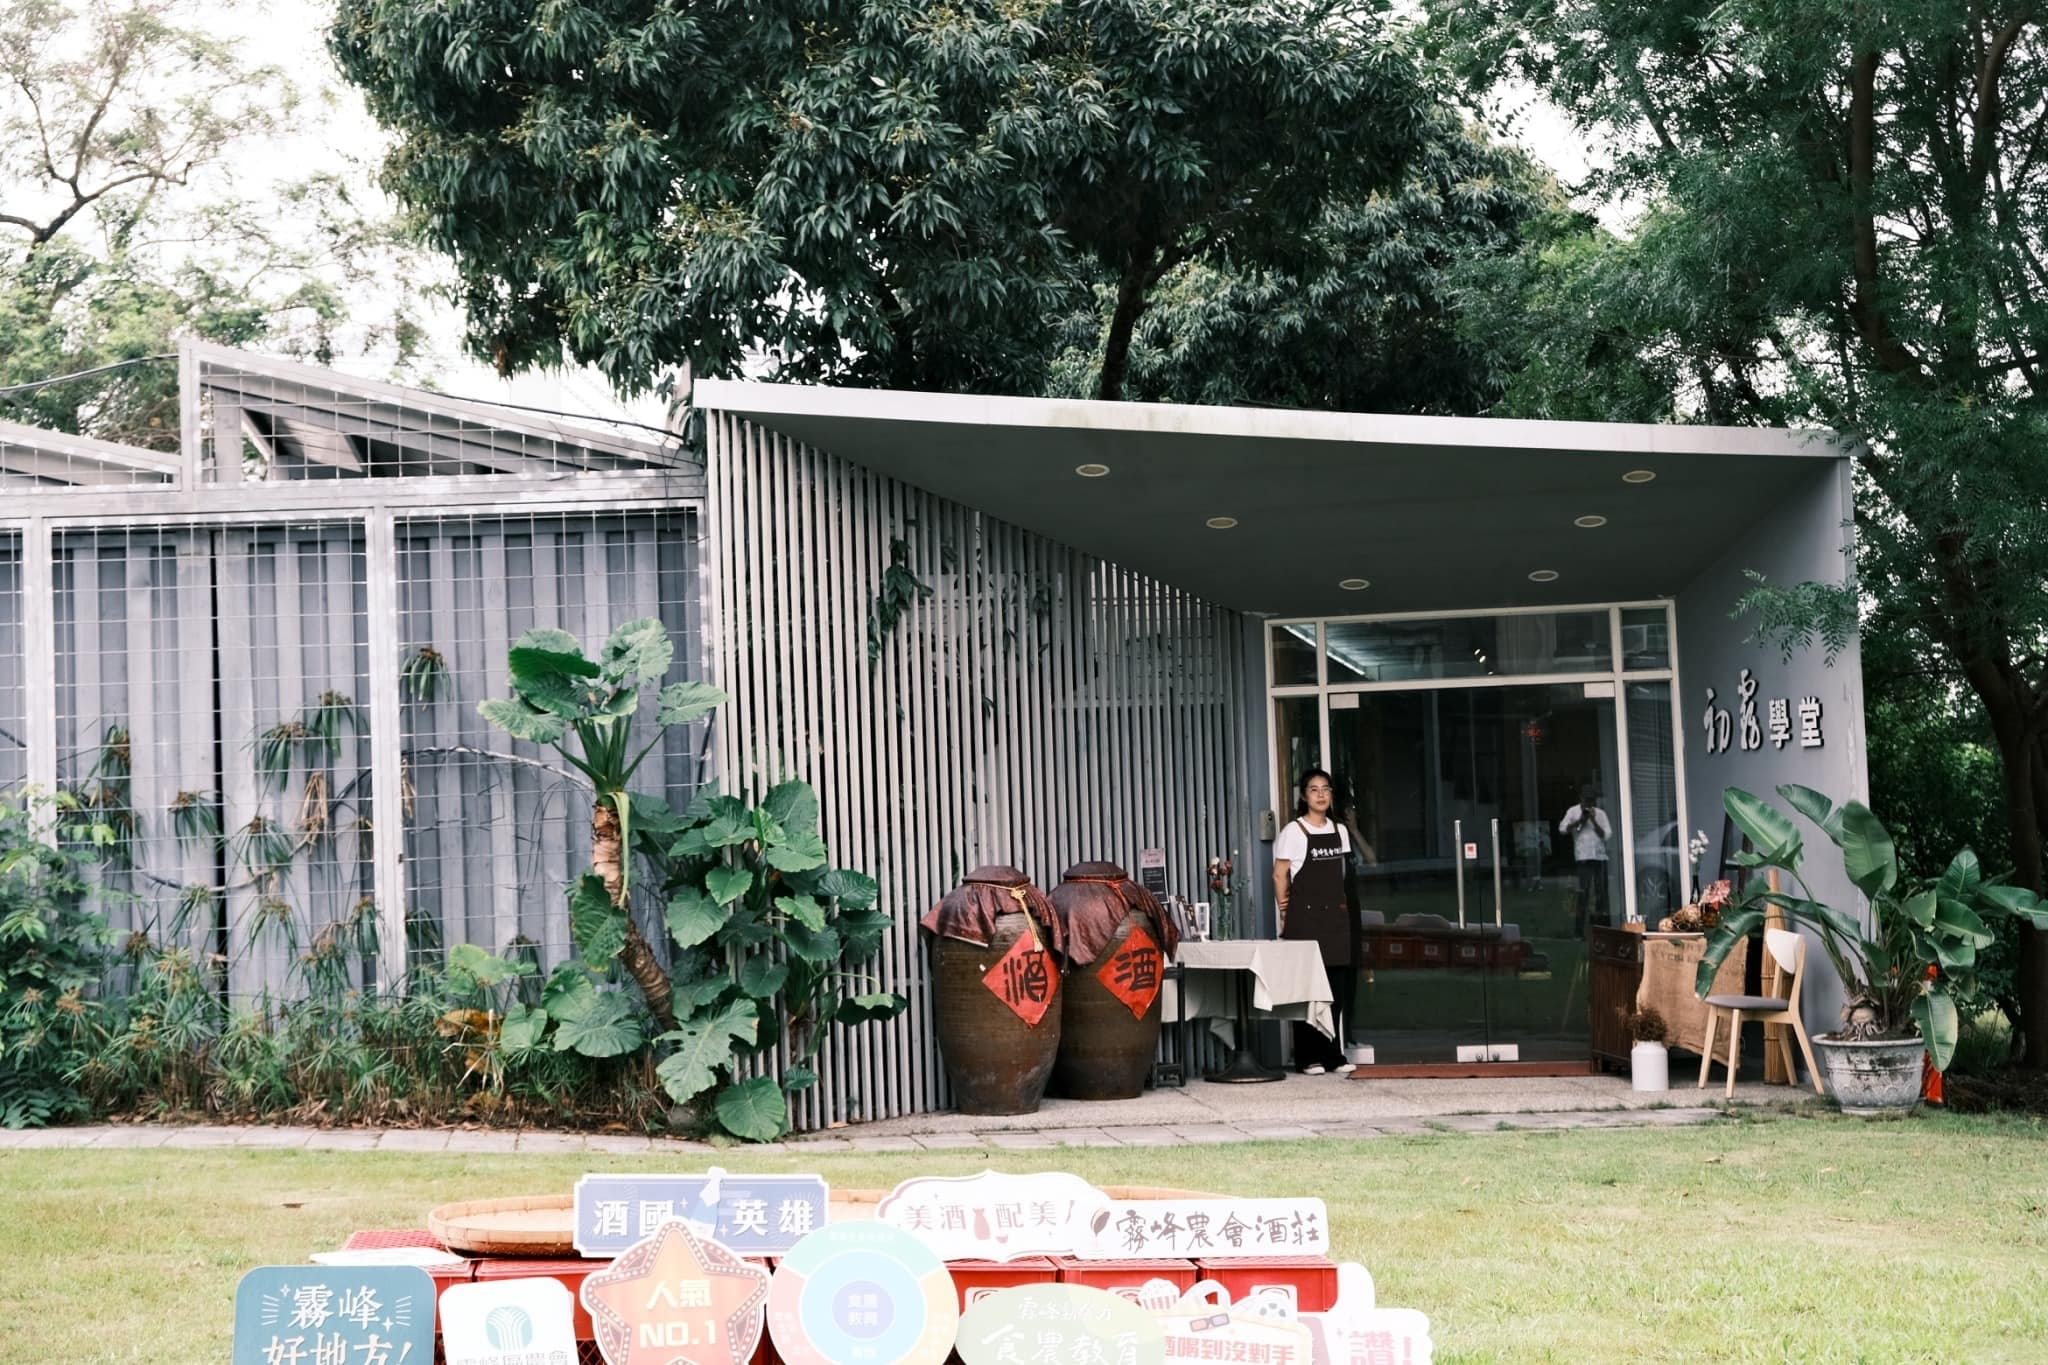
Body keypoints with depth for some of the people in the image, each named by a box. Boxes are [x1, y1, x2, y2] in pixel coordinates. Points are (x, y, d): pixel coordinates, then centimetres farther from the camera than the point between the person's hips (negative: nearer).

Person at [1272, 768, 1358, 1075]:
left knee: (1339, 986, 3)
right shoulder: (1294, 832, -3)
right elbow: (1279, 875, -3)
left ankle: (1335, 1055, 10)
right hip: (1306, 917, -5)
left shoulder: (1339, 831, 12)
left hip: (1336, 916, 5)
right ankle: (1309, 1058, 0)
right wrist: (1285, 912, -5)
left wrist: (1342, 906, 9)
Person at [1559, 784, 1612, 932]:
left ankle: (1600, 926, 15)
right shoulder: (1574, 811, 6)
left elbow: (1606, 834, 2)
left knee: (1601, 892, 6)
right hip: (1584, 856, -3)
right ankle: (1578, 930, -9)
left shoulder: (1600, 814, 10)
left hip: (1600, 855, 3)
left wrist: (1594, 821, -8)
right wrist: (1580, 820, -9)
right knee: (1584, 891, -10)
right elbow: (1562, 828, -4)